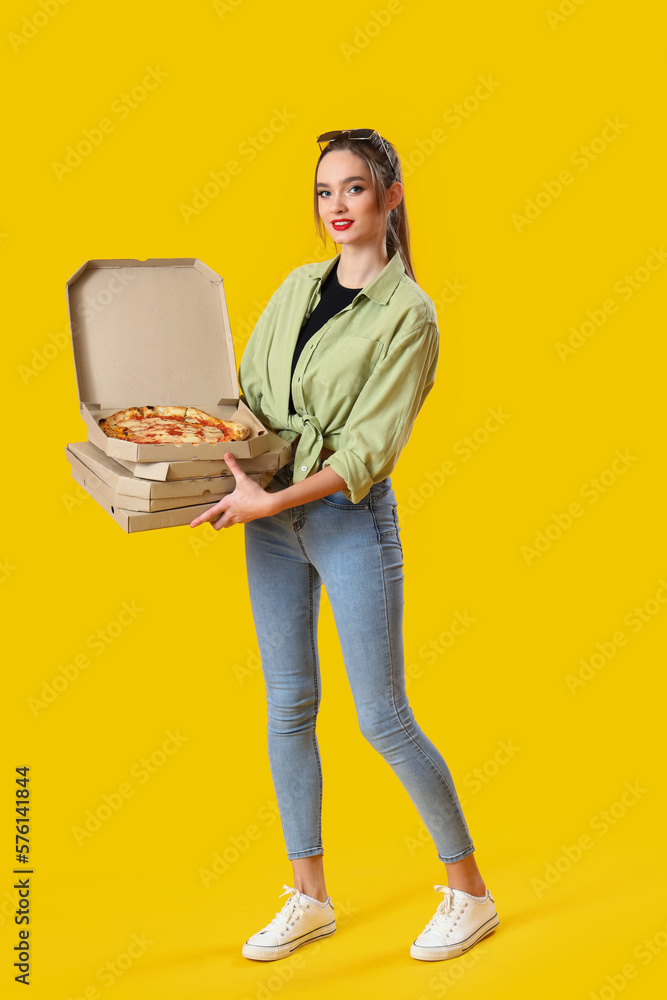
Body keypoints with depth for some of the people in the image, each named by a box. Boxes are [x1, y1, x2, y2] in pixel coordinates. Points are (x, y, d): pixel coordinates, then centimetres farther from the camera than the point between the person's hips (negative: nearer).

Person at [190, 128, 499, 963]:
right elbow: (247, 390, 15)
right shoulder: (298, 286, 10)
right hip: (271, 515, 6)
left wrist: (273, 501, -20)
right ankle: (309, 898, 26)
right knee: (288, 707, 10)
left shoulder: (409, 314, -8)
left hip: (350, 518, -6)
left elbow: (369, 447, -14)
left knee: (383, 719, -1)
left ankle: (469, 892, 20)